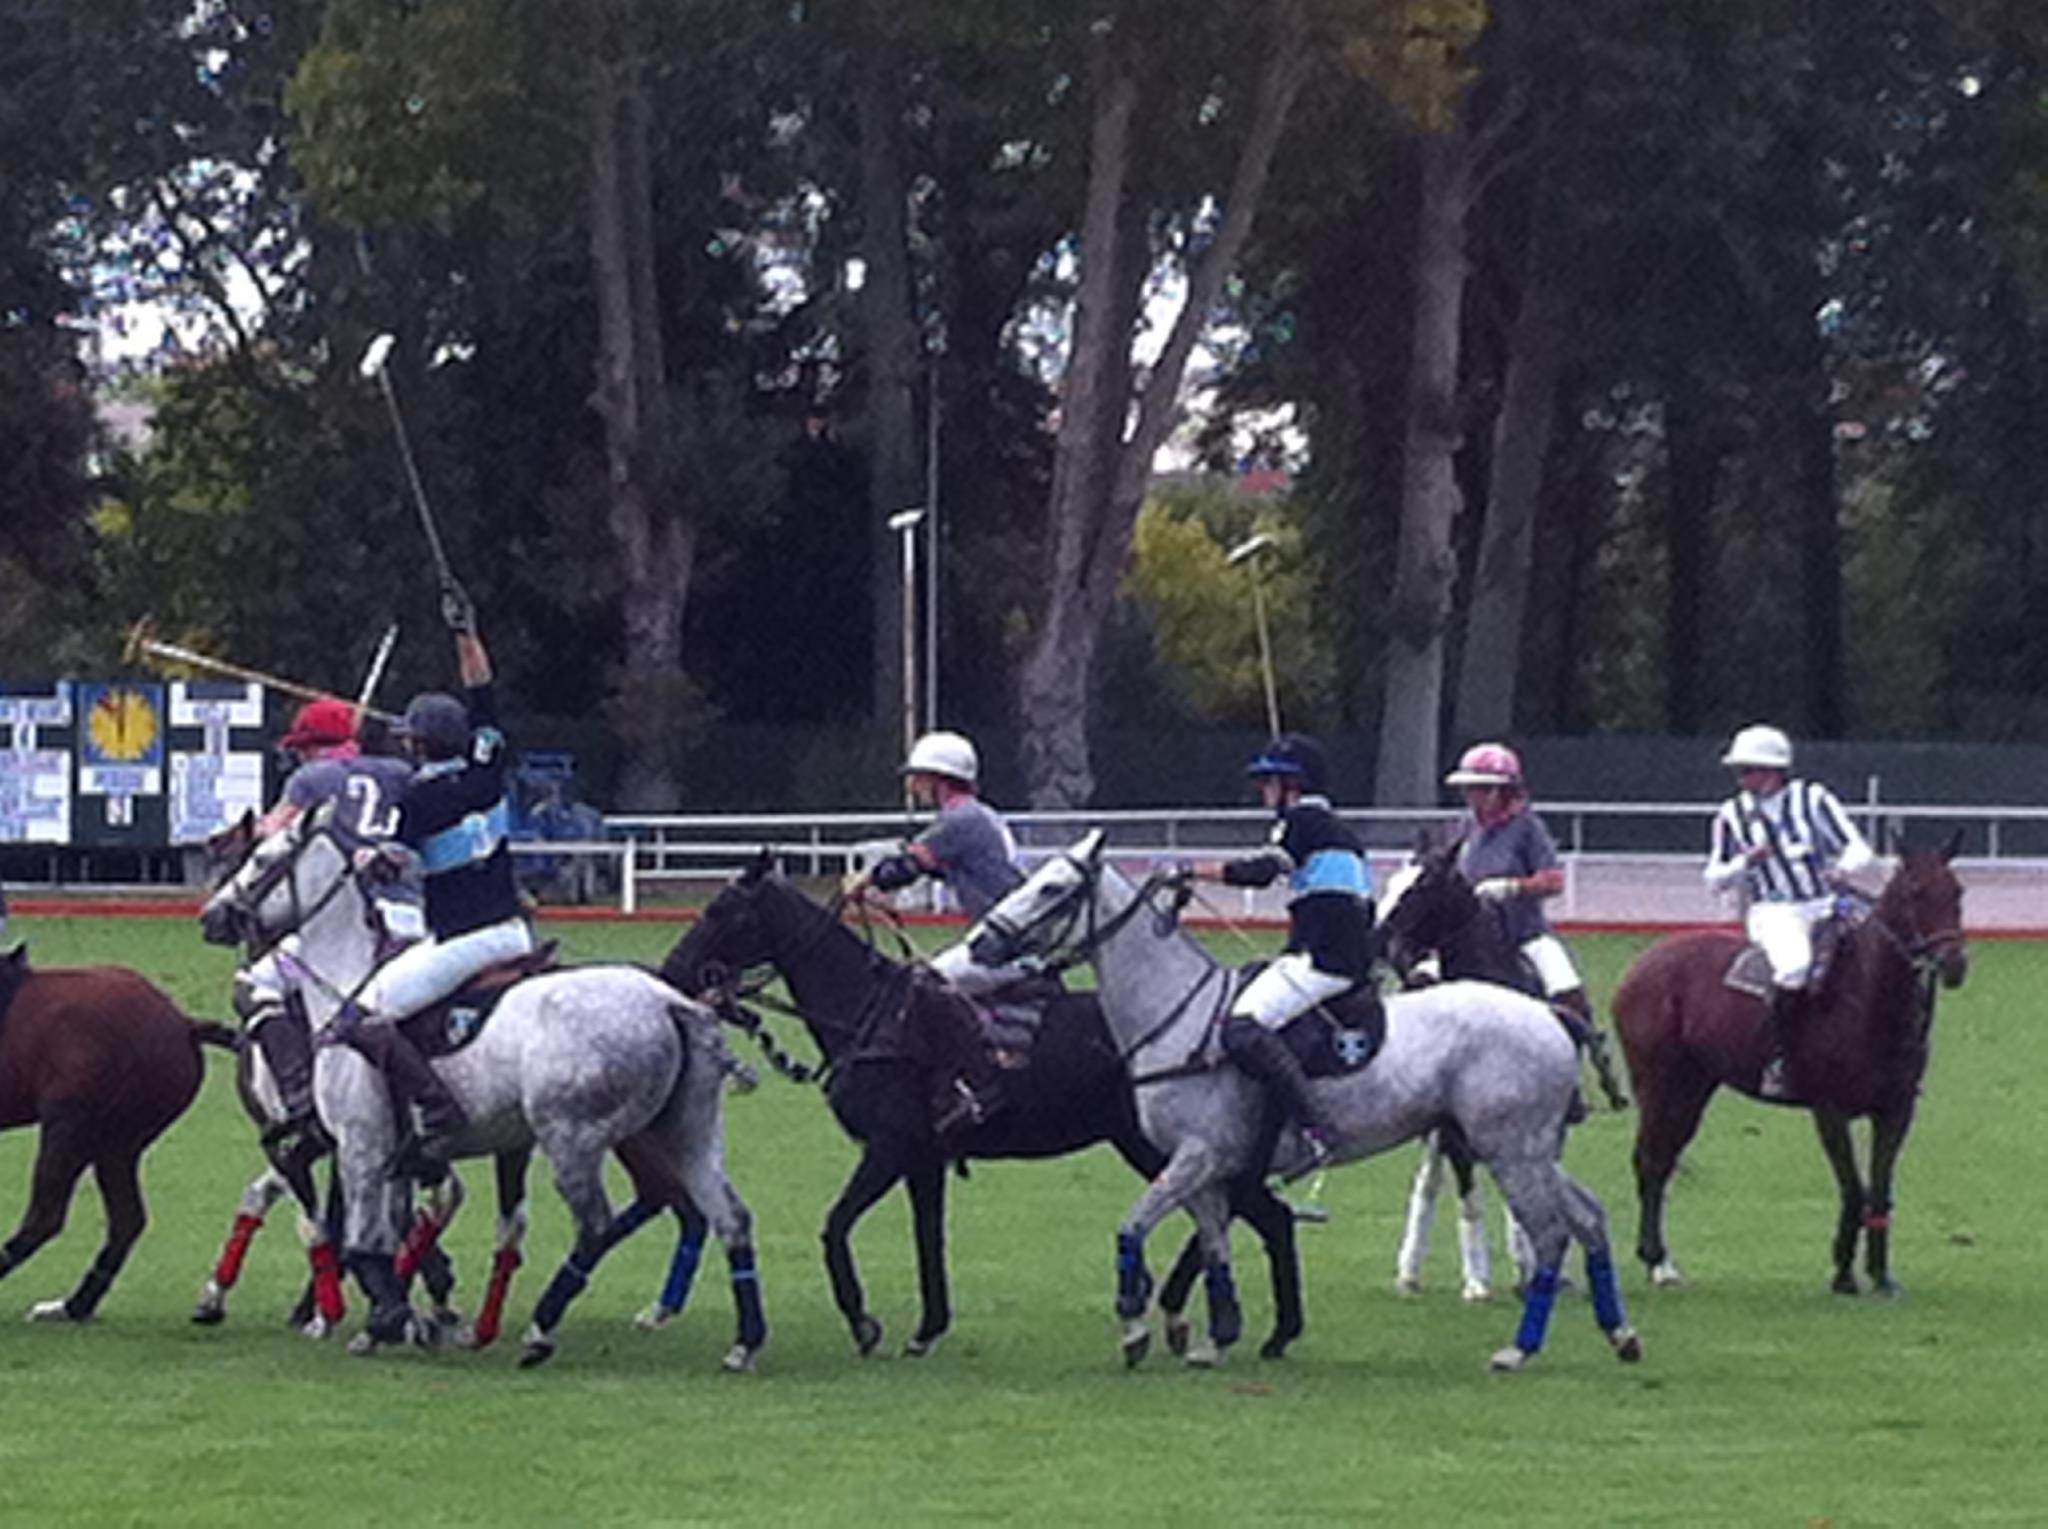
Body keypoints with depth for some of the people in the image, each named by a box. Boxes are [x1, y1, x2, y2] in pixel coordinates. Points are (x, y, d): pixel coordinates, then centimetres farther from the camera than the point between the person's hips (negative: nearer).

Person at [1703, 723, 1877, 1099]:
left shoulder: (1813, 799, 4)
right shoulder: (1732, 816, 7)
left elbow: (1858, 849, 3)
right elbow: (1715, 880, 12)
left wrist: (1843, 870, -20)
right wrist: (1746, 862, -8)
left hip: (1826, 907, 3)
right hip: (1773, 913, -3)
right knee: (1794, 963, -35)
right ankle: (1775, 1061, -33)